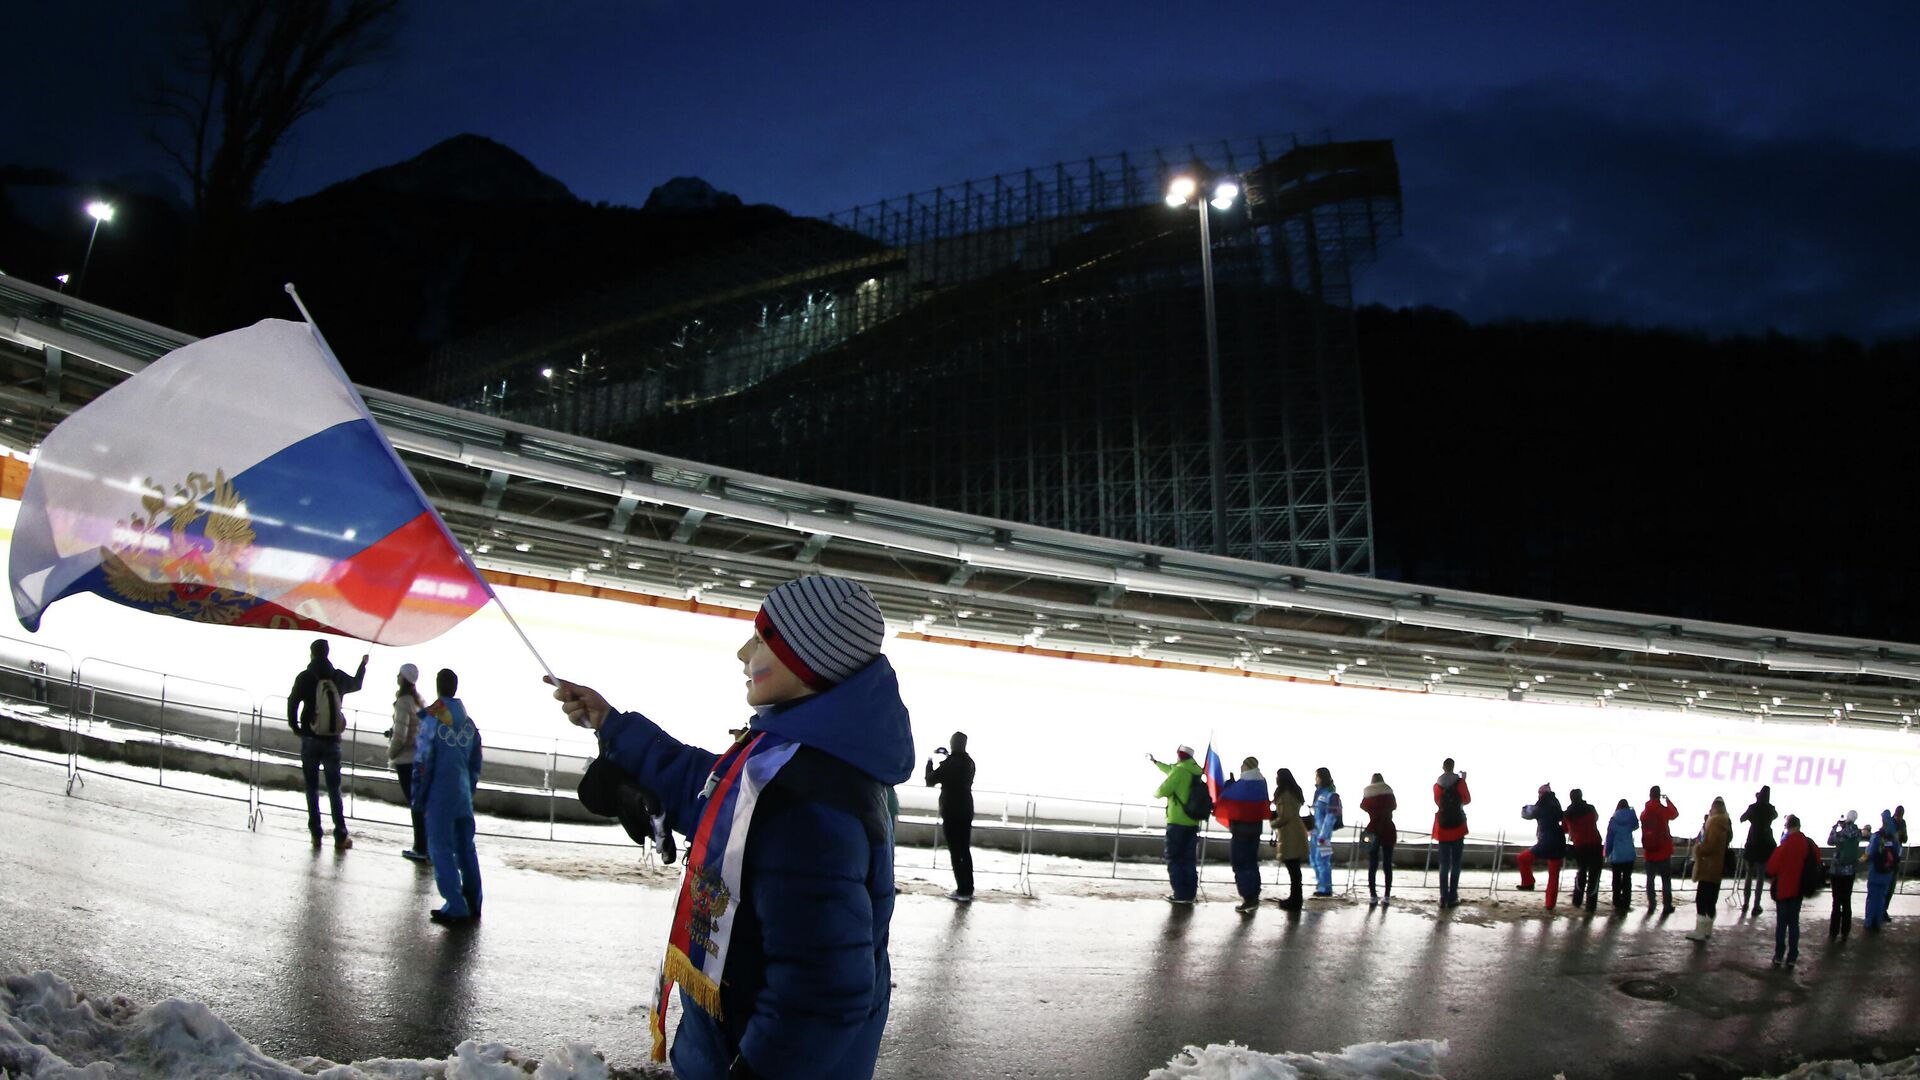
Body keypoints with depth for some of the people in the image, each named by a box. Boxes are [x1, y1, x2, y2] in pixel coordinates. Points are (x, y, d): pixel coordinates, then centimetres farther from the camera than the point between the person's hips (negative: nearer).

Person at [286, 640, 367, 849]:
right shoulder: (339, 677, 4)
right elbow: (356, 684, 25)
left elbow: (292, 702, -10)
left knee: (312, 787, 7)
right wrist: (363, 665, 43)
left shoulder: (305, 677, -5)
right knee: (334, 788, 6)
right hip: (332, 740, 2)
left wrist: (295, 727, 6)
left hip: (310, 739, -2)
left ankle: (316, 834, 5)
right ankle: (340, 836, 2)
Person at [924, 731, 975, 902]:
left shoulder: (949, 764, -14)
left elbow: (930, 781, -3)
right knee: (965, 851, 12)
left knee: (956, 852, -3)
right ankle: (968, 889, 14)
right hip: (966, 811, 6)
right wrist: (948, 755, 22)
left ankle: (962, 891, -4)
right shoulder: (969, 762, 6)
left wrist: (930, 763, 12)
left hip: (951, 813, -6)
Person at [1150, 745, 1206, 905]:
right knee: (1189, 859, 13)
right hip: (1193, 822, 7)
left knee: (1174, 858, 0)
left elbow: (1164, 790, -16)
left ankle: (1180, 894, -3)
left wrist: (1156, 793, 8)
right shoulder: (1195, 771, 11)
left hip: (1177, 822, -7)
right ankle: (1190, 893, 13)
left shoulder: (1180, 770, -14)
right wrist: (1155, 762, 40)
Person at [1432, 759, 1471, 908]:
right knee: (1455, 863, 2)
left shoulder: (1437, 785, 2)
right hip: (1457, 826, -2)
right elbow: (1467, 800, 7)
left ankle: (1443, 898, 3)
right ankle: (1452, 898, -1)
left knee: (1444, 863, 7)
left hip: (1442, 827, 2)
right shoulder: (1459, 782, -6)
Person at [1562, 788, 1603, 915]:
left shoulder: (1567, 814, 1)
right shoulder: (1590, 808, 0)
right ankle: (1590, 905, -2)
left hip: (1579, 847, 2)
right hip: (1594, 845, -2)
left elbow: (1564, 830, 13)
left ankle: (1577, 900, 19)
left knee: (1581, 871, 24)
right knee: (1593, 875, 3)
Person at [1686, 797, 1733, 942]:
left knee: (1701, 899, -8)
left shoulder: (1715, 822, -18)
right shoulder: (1725, 822, 12)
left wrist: (1698, 848, -6)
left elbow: (1710, 846, -23)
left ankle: (1700, 931, -8)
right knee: (1711, 900, 16)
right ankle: (1707, 929, 24)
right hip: (1717, 868, 10)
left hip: (1708, 868, -10)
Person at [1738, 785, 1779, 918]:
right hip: (1765, 844, -1)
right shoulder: (1770, 809, -5)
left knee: (1748, 875, 12)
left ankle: (1745, 903, 12)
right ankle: (1756, 906, 2)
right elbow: (1776, 815, 19)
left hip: (1752, 844, 1)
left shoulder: (1753, 807, -6)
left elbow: (1742, 818, 7)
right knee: (1760, 877, 4)